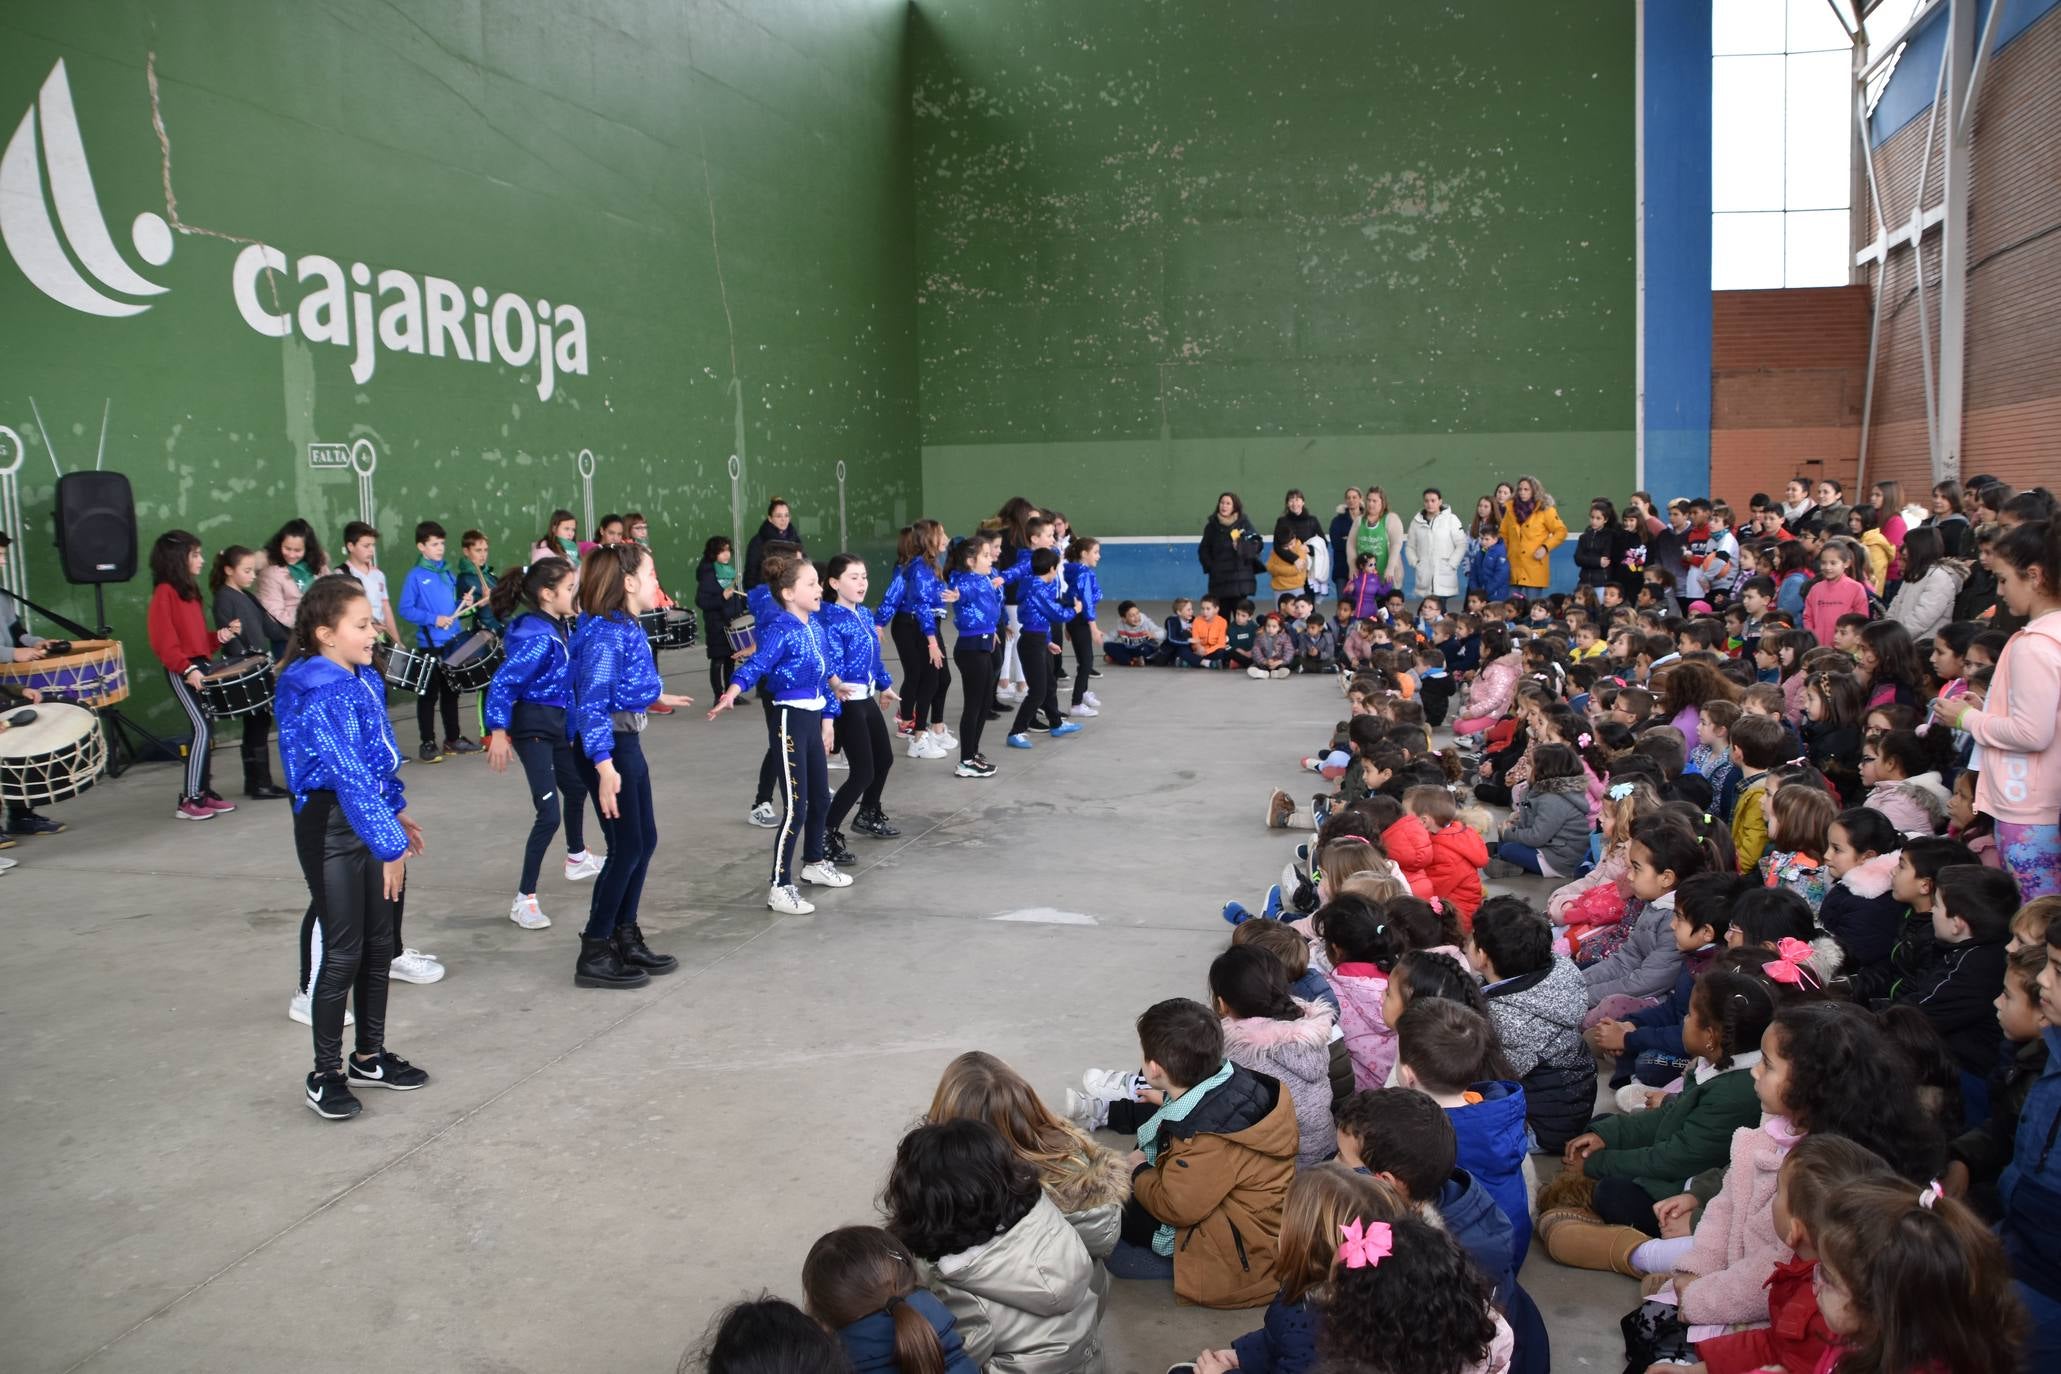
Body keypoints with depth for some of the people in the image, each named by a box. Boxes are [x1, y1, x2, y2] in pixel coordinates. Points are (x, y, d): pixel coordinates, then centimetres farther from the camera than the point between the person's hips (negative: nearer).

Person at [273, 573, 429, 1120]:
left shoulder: (363, 678, 7)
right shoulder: (319, 694, -20)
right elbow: (349, 775, -24)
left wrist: (396, 810, 21)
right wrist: (389, 844, -25)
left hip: (371, 817, 9)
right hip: (331, 825, -8)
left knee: (379, 945, 15)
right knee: (343, 952, -1)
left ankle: (370, 1056, 30)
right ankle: (326, 1075, 13)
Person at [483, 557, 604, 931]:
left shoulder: (562, 626, 4)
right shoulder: (535, 635, -22)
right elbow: (503, 683, -25)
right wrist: (498, 732, -30)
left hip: (557, 724, 10)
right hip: (532, 728, -10)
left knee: (576, 787, 29)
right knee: (549, 813, -13)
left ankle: (577, 859, 54)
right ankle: (523, 900, -4)